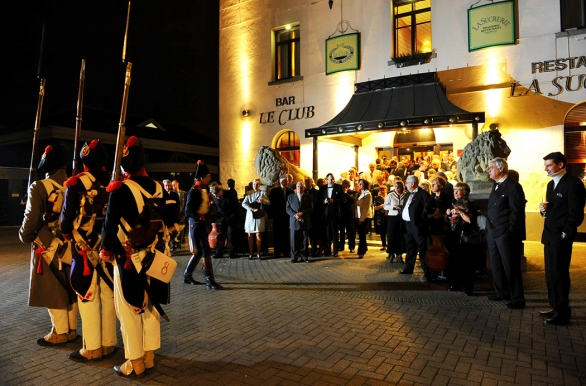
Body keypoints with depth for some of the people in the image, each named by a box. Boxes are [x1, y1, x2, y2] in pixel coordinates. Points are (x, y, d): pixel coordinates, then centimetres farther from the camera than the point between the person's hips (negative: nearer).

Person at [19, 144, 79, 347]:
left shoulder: (39, 187, -15)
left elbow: (32, 218, -14)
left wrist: (24, 235, 6)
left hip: (48, 247, -5)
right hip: (71, 245, 5)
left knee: (53, 289, 7)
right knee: (69, 287, 14)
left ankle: (60, 332, 17)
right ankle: (72, 329, 24)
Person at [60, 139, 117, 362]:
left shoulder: (76, 183, -9)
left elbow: (67, 214, -4)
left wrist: (66, 233, 16)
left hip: (85, 247, -4)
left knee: (88, 296, 4)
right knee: (109, 295, 11)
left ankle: (92, 348, 11)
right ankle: (109, 344, 21)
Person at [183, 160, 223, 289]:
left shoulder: (204, 190, 13)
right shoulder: (194, 191, -15)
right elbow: (188, 210, -20)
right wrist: (200, 217, -29)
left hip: (202, 224, 9)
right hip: (196, 224, -9)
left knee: (199, 252, 15)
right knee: (205, 251, -8)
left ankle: (187, 276, 28)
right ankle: (210, 281, -4)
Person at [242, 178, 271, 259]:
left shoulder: (262, 193, 9)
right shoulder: (249, 193, 8)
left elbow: (269, 203, -2)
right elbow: (243, 204, -5)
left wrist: (263, 200, -24)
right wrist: (252, 209, -17)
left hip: (259, 216, -1)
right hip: (250, 216, 1)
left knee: (258, 235, -3)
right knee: (250, 235, 1)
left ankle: (258, 253, 3)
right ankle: (250, 253, 6)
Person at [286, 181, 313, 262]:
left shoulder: (308, 197, 8)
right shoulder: (290, 197, 10)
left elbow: (311, 208, 1)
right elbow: (288, 209, 4)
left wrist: (302, 213, -14)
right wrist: (295, 215, -12)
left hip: (305, 221, 0)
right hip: (294, 221, 0)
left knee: (304, 240, 5)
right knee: (294, 240, 0)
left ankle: (304, 256, 12)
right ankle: (294, 257, 7)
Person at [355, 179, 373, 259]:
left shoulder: (368, 194, -8)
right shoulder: (359, 193, 14)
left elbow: (366, 207, -13)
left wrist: (362, 218, -17)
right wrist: (358, 217, 6)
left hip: (365, 217, -6)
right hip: (359, 216, 6)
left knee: (362, 234, -9)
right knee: (361, 234, 11)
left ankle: (361, 252, -8)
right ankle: (364, 249, 27)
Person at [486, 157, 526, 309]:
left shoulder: (513, 186, -12)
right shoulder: (496, 186, 15)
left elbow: (517, 212, -16)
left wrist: (508, 231, -17)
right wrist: (489, 228, 12)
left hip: (506, 233, -9)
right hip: (493, 233, 9)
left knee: (510, 267, -1)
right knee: (496, 265, 16)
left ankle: (517, 299, 9)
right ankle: (501, 292, 28)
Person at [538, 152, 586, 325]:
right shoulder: (551, 184, 16)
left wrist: (565, 233, -17)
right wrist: (544, 209, -1)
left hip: (561, 236, -8)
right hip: (549, 235, 9)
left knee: (559, 274, -3)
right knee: (550, 273, 12)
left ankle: (563, 313, 7)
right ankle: (555, 307, 22)